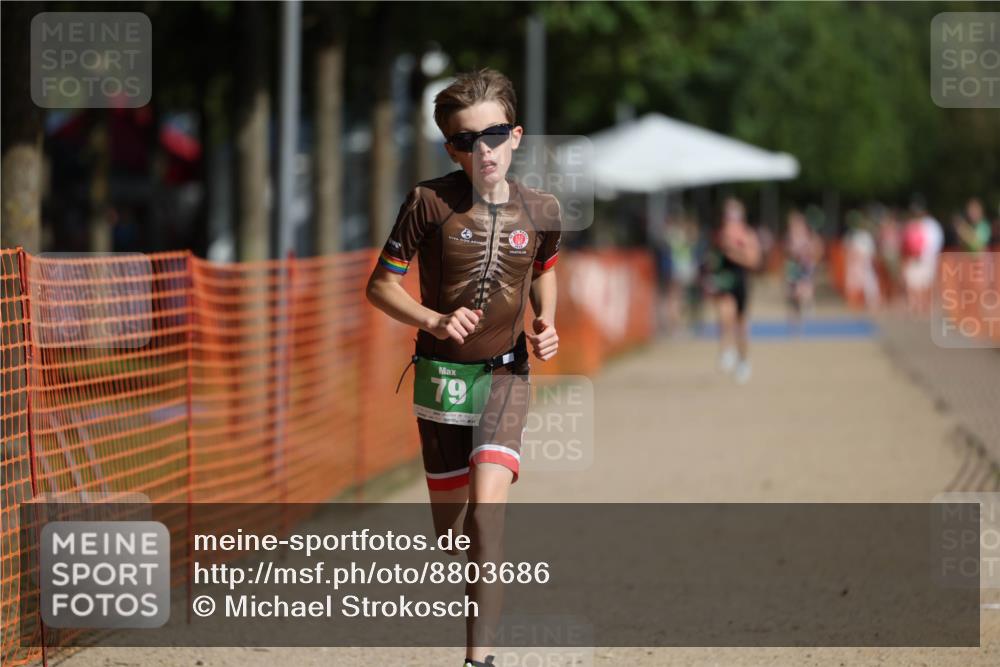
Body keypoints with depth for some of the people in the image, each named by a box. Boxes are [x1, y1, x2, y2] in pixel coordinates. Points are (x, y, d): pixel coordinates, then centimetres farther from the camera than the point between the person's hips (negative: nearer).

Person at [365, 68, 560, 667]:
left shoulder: (541, 210, -3)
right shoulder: (431, 202, -11)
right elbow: (381, 285, -3)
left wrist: (546, 321, 1)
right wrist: (436, 320, -19)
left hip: (506, 374, 0)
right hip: (442, 375, 0)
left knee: (488, 505, -21)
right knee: (450, 531, 7)